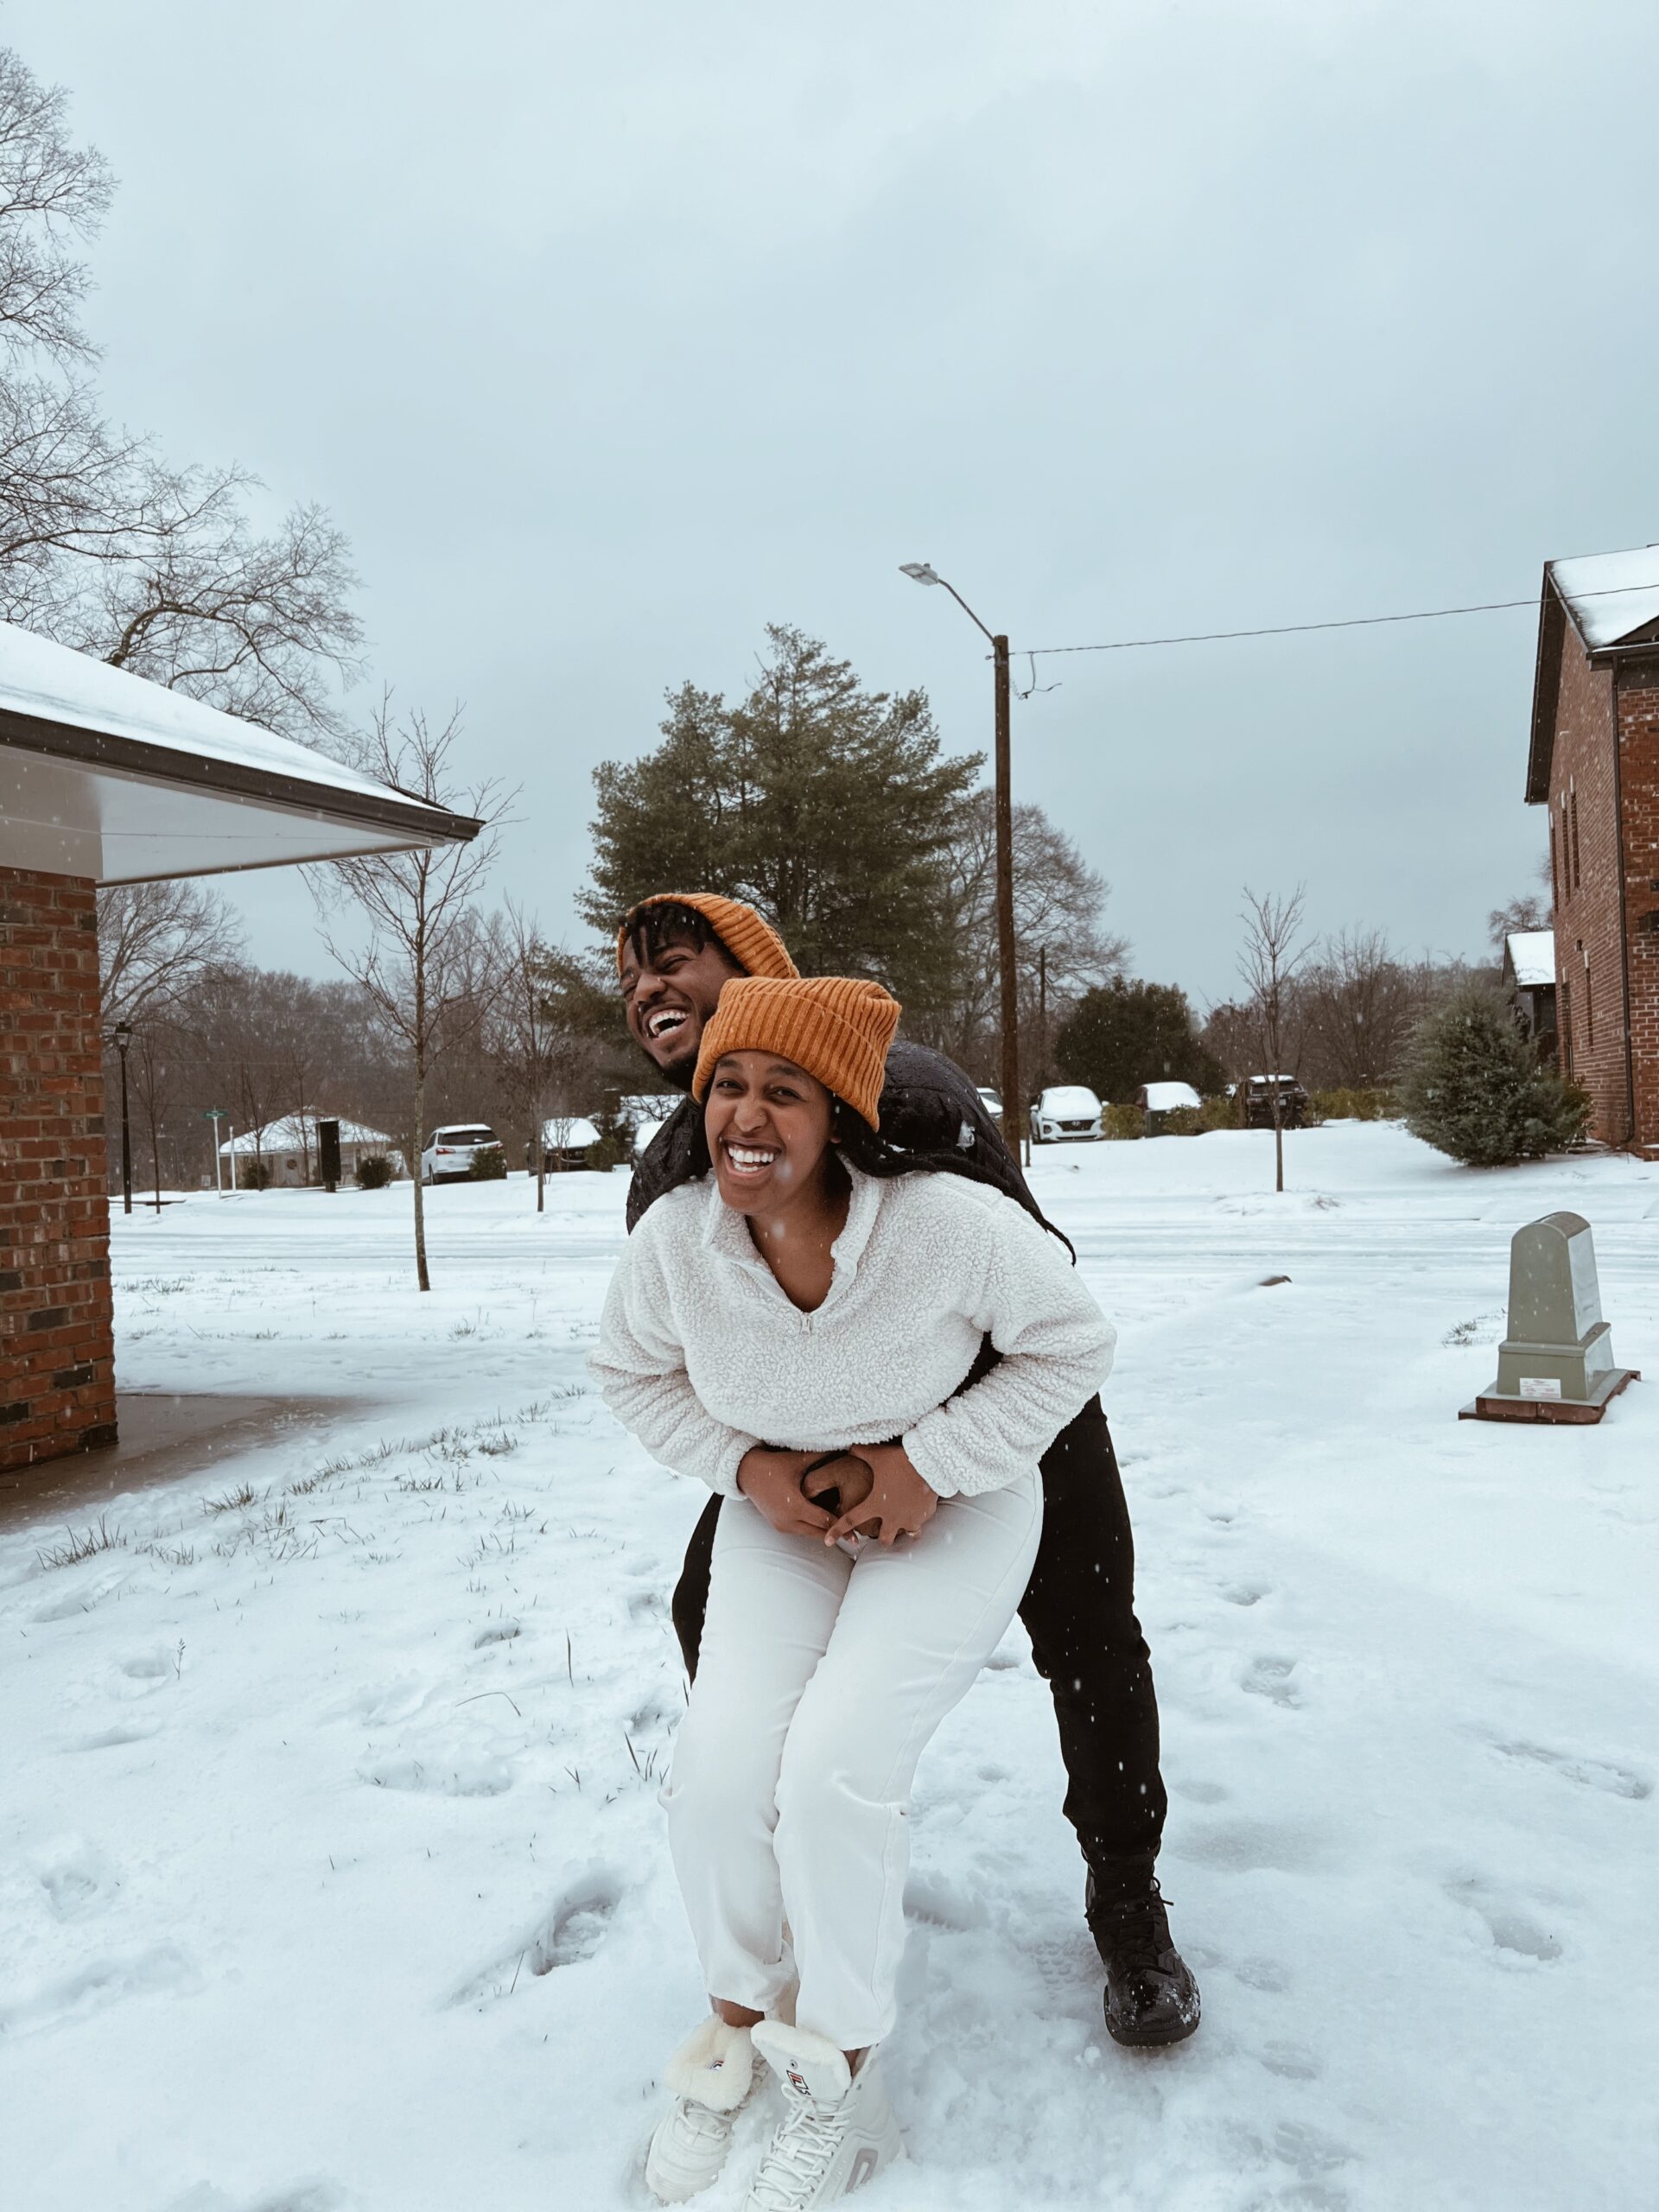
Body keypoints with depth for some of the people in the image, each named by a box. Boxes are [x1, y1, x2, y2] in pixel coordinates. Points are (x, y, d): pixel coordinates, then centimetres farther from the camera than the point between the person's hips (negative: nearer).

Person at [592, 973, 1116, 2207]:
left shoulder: (954, 1227, -31)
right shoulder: (675, 1240, -20)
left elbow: (1073, 1345, -12)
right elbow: (636, 1376, 2)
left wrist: (927, 1463, -19)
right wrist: (745, 1467, -13)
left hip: (955, 1506, -3)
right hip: (783, 1513, 4)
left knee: (837, 1765, -19)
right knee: (721, 1768, -11)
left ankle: (837, 2078, 9)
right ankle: (737, 2027, 22)